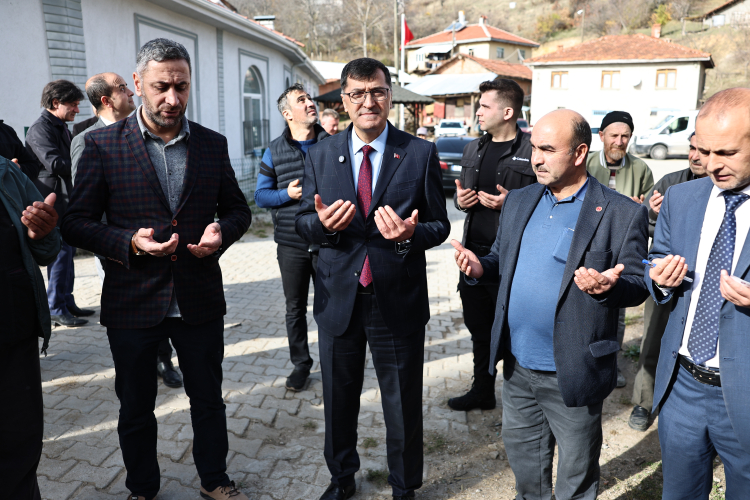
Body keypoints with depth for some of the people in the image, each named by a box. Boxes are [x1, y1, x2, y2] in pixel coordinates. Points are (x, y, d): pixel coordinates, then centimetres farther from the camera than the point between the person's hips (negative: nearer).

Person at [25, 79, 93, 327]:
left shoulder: (62, 128, 18)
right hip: (55, 203, -9)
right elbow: (55, 163, -23)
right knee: (61, 253, -7)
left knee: (67, 252, 12)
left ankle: (67, 303, 21)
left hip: (68, 200, 9)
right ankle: (56, 309, 2)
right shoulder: (40, 128, -12)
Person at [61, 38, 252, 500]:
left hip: (201, 301, 2)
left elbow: (237, 208, 10)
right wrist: (128, 242, -22)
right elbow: (77, 222, -4)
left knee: (209, 398, 17)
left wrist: (222, 231, -12)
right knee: (135, 408, 17)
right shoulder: (103, 145, -6)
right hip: (133, 305, -1)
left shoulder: (213, 144, 1)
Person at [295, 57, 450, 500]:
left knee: (403, 406, 15)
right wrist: (321, 223, -18)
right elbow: (304, 222, 5)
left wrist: (411, 234, -26)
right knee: (338, 400, 20)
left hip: (399, 301, -2)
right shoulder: (320, 155, 3)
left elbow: (440, 225, -4)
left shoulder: (421, 154, -5)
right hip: (338, 297, 3)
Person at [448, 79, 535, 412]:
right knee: (478, 325, 17)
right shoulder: (473, 149, 14)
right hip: (474, 252, 7)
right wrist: (459, 199, 1)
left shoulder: (533, 151, -8)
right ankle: (482, 390, 34)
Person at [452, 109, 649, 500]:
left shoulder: (622, 214, -11)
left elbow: (637, 285, -9)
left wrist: (608, 287, -31)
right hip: (518, 366, 5)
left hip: (573, 375, -5)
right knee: (521, 456, 26)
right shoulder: (518, 202, 5)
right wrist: (480, 267, -9)